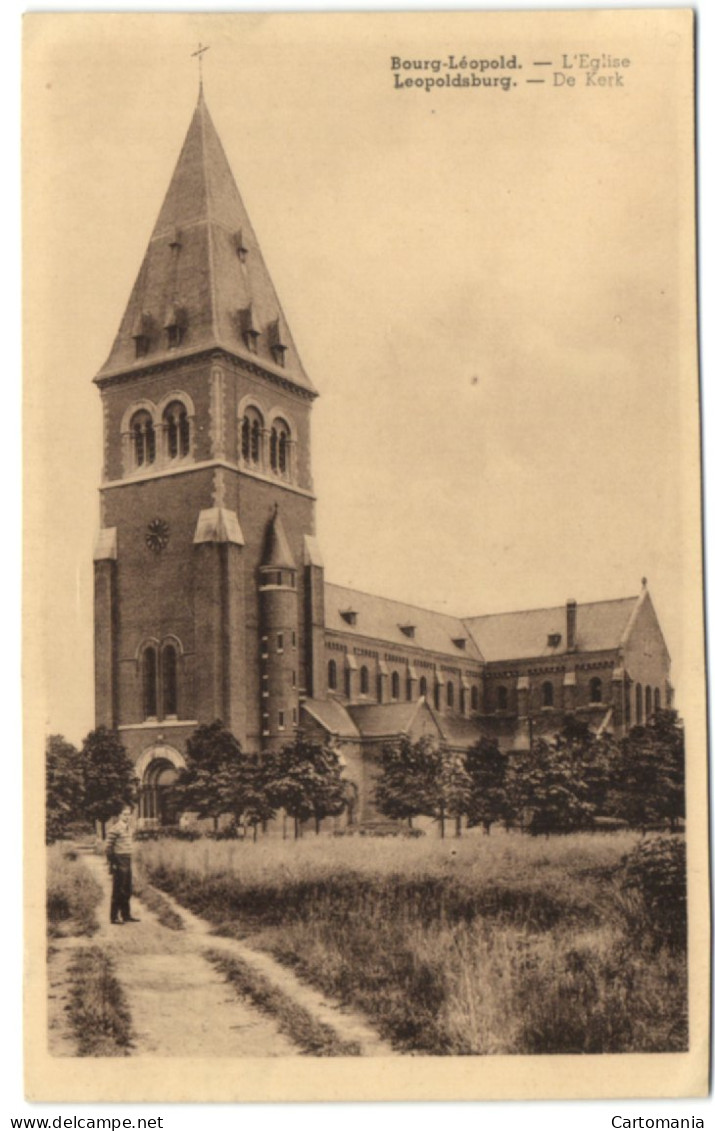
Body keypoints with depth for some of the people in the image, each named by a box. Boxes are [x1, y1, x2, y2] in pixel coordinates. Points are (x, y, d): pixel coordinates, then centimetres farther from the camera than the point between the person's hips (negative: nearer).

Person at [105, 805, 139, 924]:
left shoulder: (129, 828, 14)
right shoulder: (115, 829, -12)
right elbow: (109, 847, -14)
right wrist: (112, 863, -17)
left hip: (127, 860, 8)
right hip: (119, 861, -8)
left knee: (127, 890, 13)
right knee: (118, 890, -4)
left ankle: (126, 915, 20)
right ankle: (114, 917, 2)